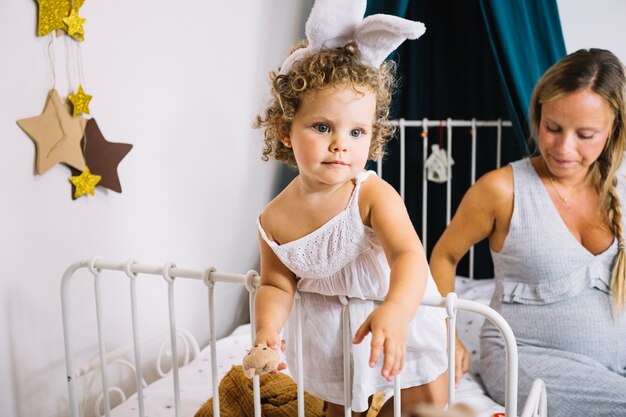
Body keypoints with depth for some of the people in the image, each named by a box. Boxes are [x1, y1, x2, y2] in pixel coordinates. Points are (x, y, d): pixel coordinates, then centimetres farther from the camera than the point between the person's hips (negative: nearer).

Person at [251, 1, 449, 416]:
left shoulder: (374, 195, -29)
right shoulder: (275, 219, -18)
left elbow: (409, 256, -41)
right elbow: (277, 285, -9)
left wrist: (395, 311, -60)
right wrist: (267, 330, -28)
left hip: (399, 316, -2)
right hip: (331, 332, 3)